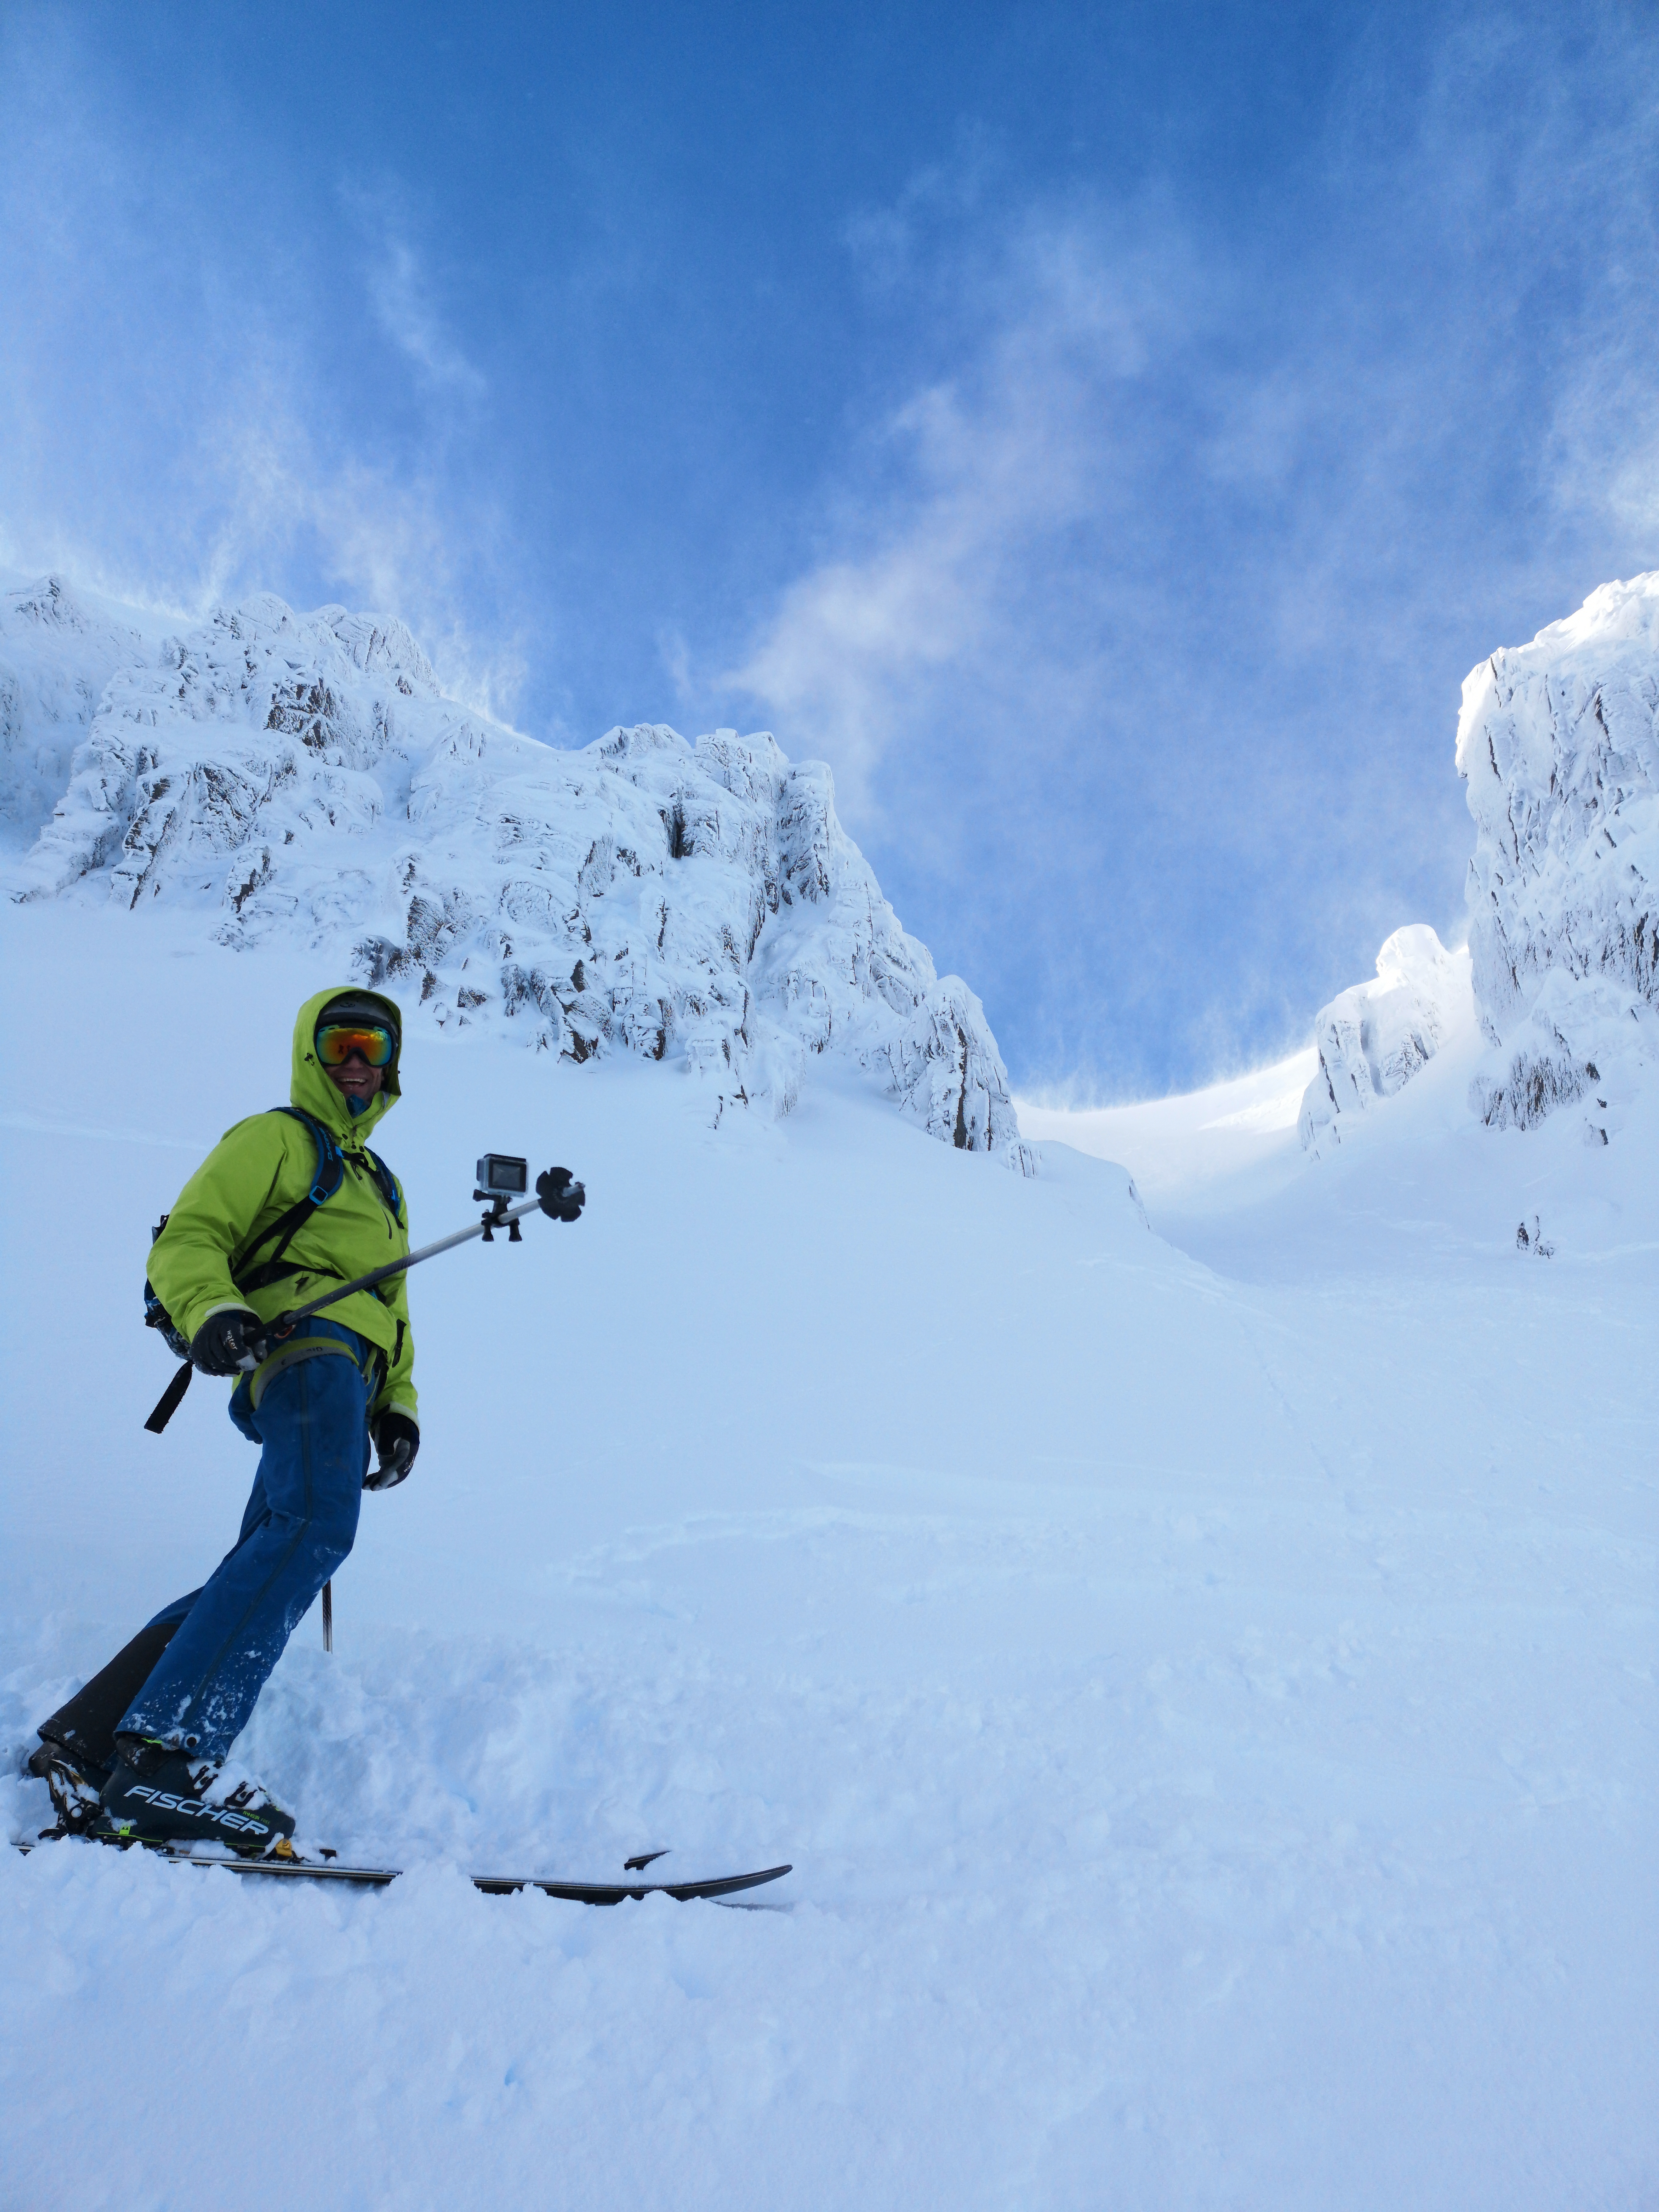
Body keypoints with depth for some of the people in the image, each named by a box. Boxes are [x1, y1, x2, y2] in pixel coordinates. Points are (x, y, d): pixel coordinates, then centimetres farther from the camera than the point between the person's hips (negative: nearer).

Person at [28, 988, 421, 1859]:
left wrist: (397, 1403, 21)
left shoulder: (380, 1184, 35)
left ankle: (87, 1737, 3)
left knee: (259, 1573, -3)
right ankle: (166, 1754, -37)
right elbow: (186, 1243, 0)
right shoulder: (274, 1139, 12)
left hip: (348, 1381, 8)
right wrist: (212, 1310, -22)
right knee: (313, 1526, -31)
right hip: (304, 1352, -8)